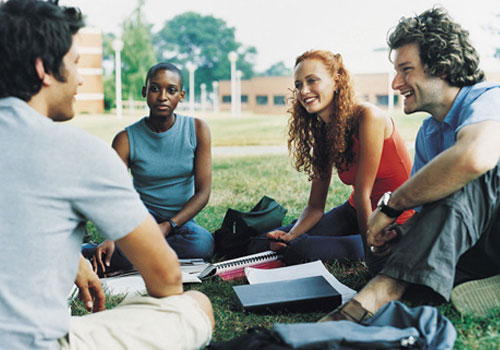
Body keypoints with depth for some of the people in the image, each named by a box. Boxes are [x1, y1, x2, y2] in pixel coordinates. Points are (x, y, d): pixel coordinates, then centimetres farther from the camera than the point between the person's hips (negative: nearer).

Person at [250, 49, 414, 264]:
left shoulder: (368, 117, -21)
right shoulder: (322, 133, 2)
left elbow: (363, 192, -21)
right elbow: (315, 205, 1)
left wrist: (370, 250, -17)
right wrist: (290, 235, -16)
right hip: (355, 214, 7)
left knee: (302, 250, -23)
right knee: (271, 239, -5)